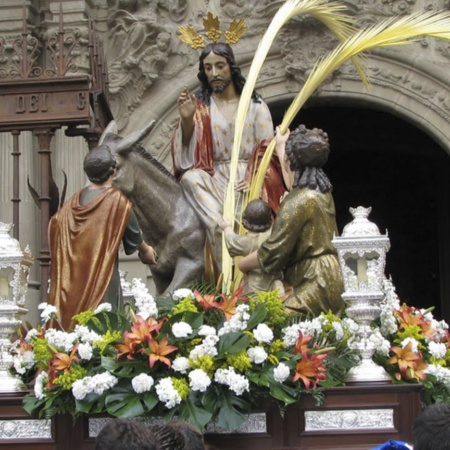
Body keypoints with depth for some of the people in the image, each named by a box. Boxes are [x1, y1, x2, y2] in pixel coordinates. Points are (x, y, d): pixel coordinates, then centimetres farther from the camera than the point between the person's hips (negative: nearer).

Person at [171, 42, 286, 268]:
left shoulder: (254, 105, 7)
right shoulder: (201, 105, 10)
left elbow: (266, 149, 3)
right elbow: (189, 147, 1)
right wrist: (187, 119, -18)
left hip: (248, 179, -1)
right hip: (213, 179, 1)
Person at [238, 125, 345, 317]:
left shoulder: (298, 202, -14)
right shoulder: (322, 192, 15)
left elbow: (271, 254, -11)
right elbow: (294, 186, 42)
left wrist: (242, 264, 8)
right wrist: (281, 149, 55)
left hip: (315, 285, -10)